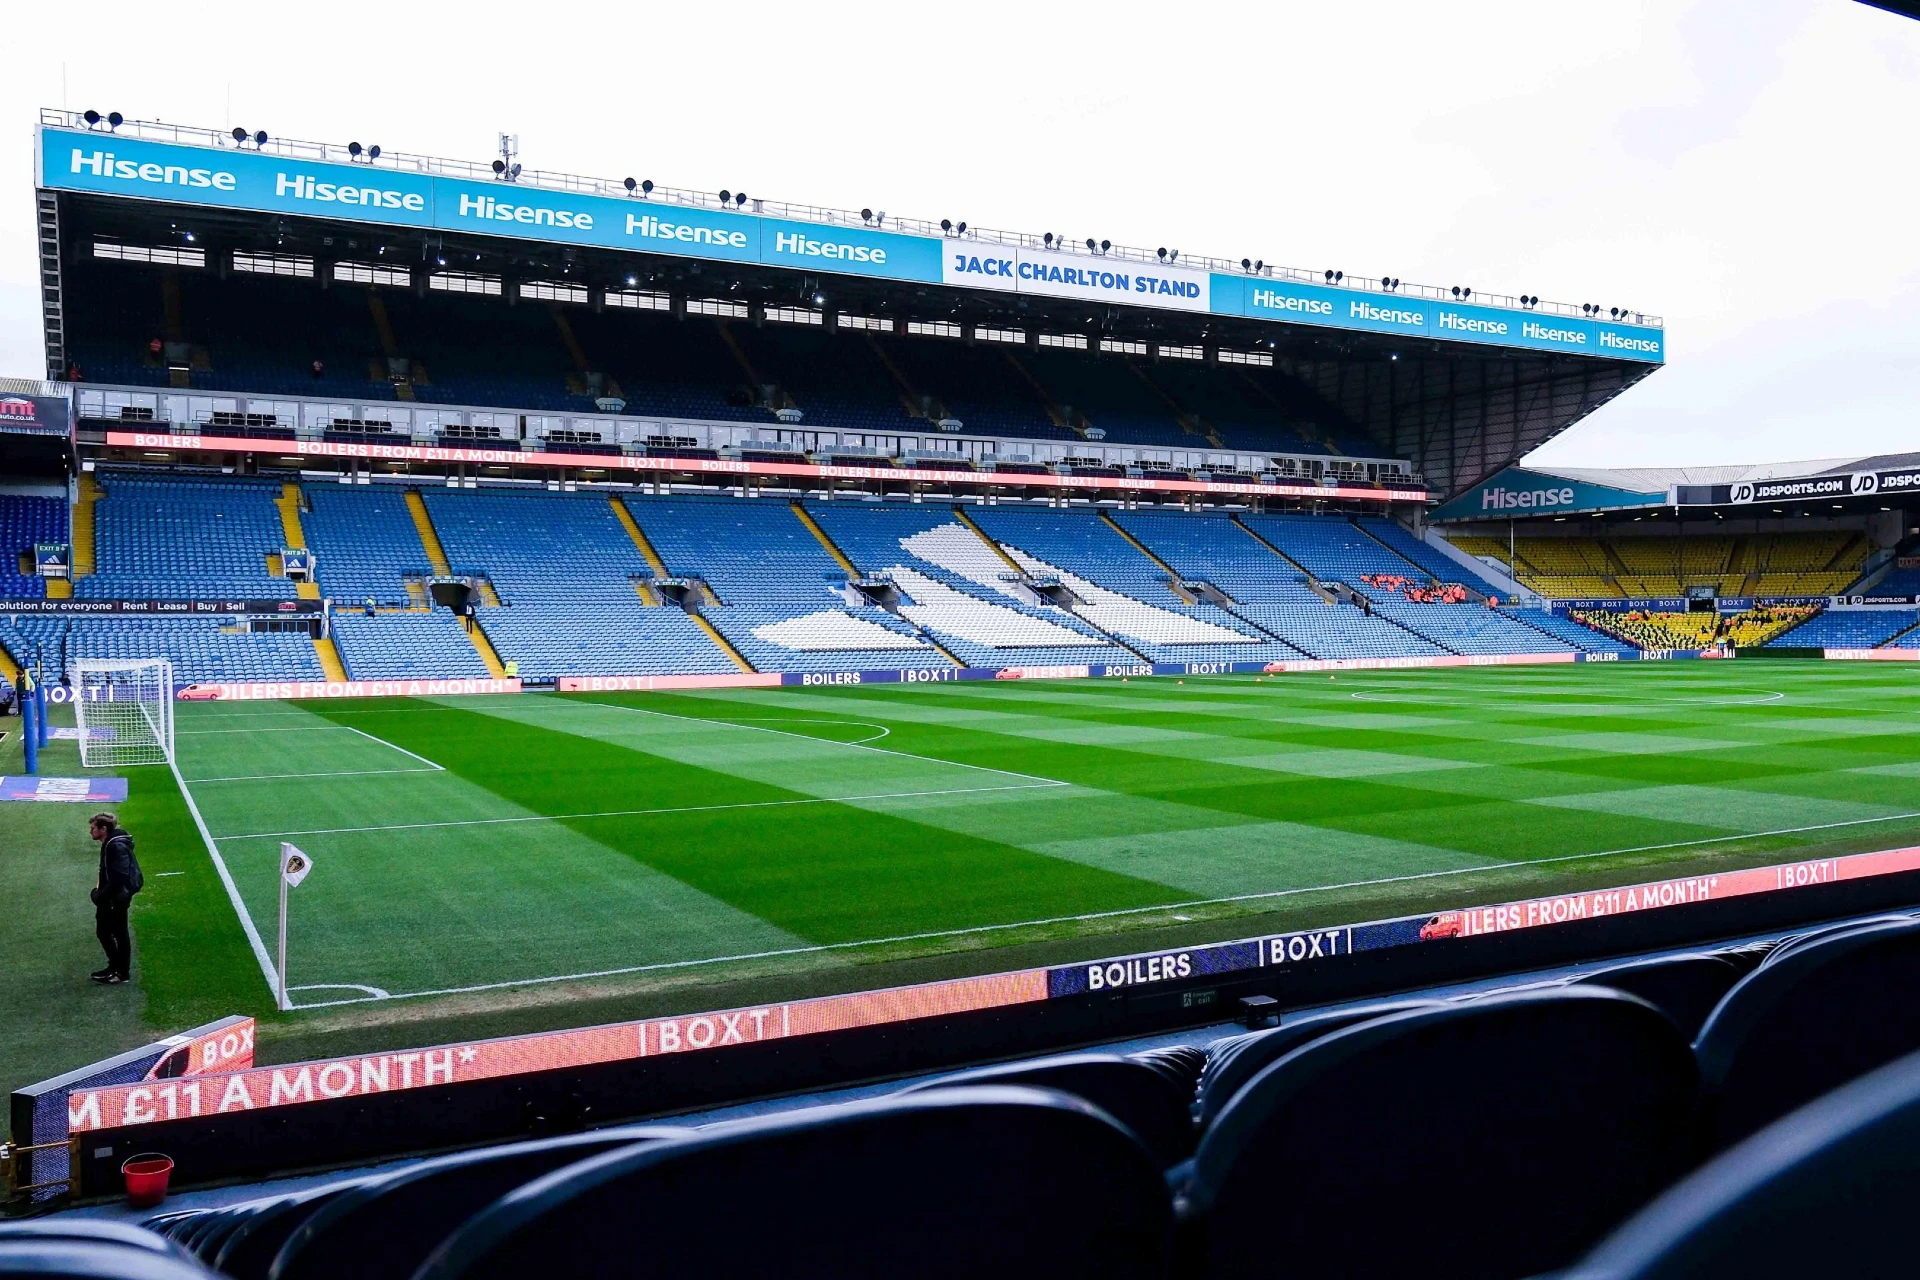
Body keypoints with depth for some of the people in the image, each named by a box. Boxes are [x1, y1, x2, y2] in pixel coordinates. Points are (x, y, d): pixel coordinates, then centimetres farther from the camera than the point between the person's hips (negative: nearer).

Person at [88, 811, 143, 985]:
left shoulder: (117, 846, -24)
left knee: (119, 933, 1)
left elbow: (120, 877, -28)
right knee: (103, 931, 18)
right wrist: (100, 890, 9)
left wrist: (101, 895, -22)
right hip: (109, 899, 10)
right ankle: (114, 966, 30)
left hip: (116, 899, -10)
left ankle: (122, 972, 12)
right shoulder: (109, 843, 8)